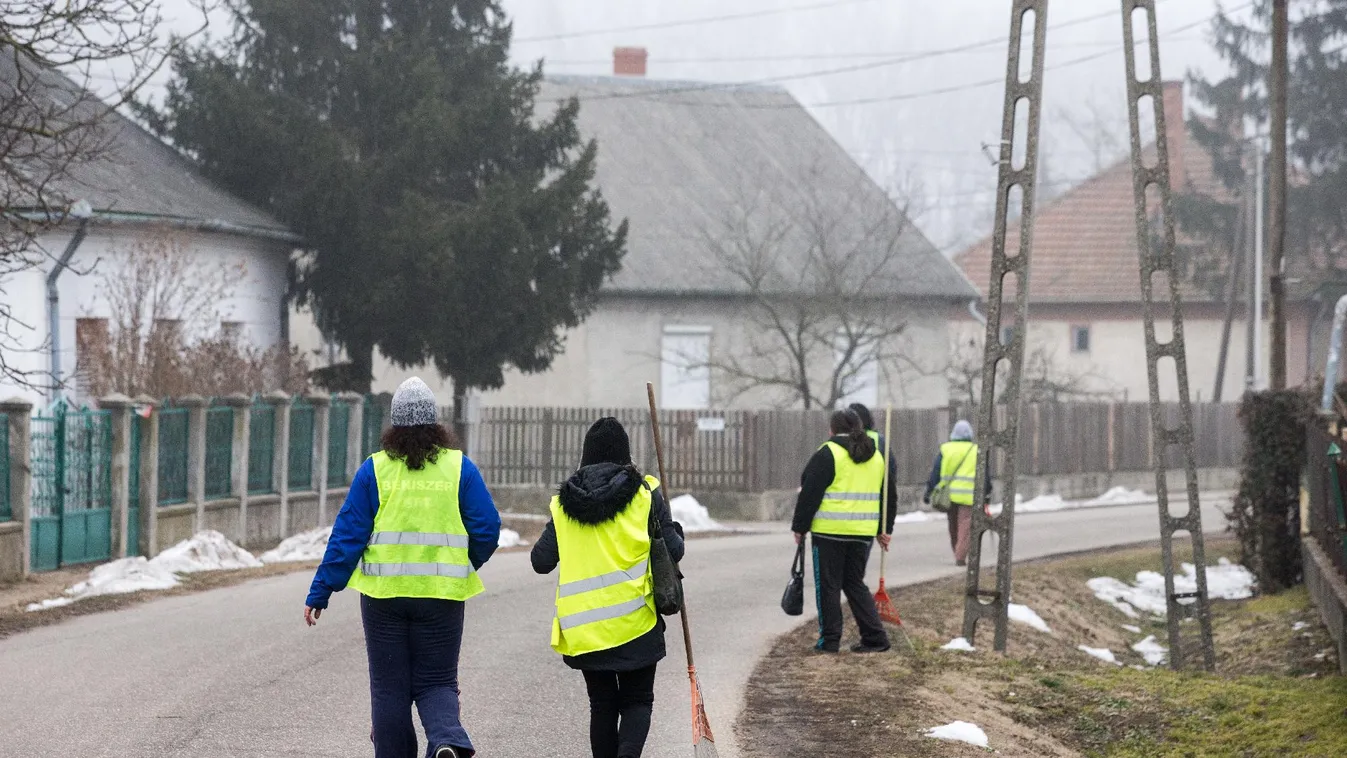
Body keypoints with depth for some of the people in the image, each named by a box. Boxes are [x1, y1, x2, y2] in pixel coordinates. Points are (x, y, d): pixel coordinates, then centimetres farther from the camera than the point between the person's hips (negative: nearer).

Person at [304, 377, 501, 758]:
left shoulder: (374, 469, -3)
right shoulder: (460, 467, 0)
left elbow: (348, 534, -4)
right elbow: (487, 528, -1)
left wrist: (320, 592, 2)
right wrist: (466, 567, 20)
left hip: (384, 595, 0)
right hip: (441, 595, 1)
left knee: (389, 687, 10)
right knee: (436, 682, 7)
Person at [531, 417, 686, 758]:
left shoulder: (563, 502, 4)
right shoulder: (644, 492, -3)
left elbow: (541, 561, 5)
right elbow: (672, 551, -3)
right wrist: (676, 532, 19)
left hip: (582, 625, 2)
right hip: (634, 621, -2)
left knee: (602, 704, 15)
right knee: (637, 701, 7)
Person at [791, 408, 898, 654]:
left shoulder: (828, 454, -8)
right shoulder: (878, 456, 14)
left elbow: (810, 493, -9)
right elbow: (890, 496, 21)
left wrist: (800, 526, -1)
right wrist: (884, 530, 28)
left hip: (830, 532, -6)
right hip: (864, 532, 6)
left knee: (828, 586, 4)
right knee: (855, 583, 16)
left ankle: (829, 640, 5)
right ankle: (875, 637, 8)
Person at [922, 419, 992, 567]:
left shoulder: (945, 449, 4)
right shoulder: (977, 451, 2)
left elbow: (935, 473, 2)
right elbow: (986, 474, 7)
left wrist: (929, 491, 5)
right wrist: (987, 493, 18)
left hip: (949, 494, 2)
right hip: (968, 495, -2)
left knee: (953, 527, 15)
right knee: (965, 526, -2)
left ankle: (958, 554, 24)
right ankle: (960, 557, -11)